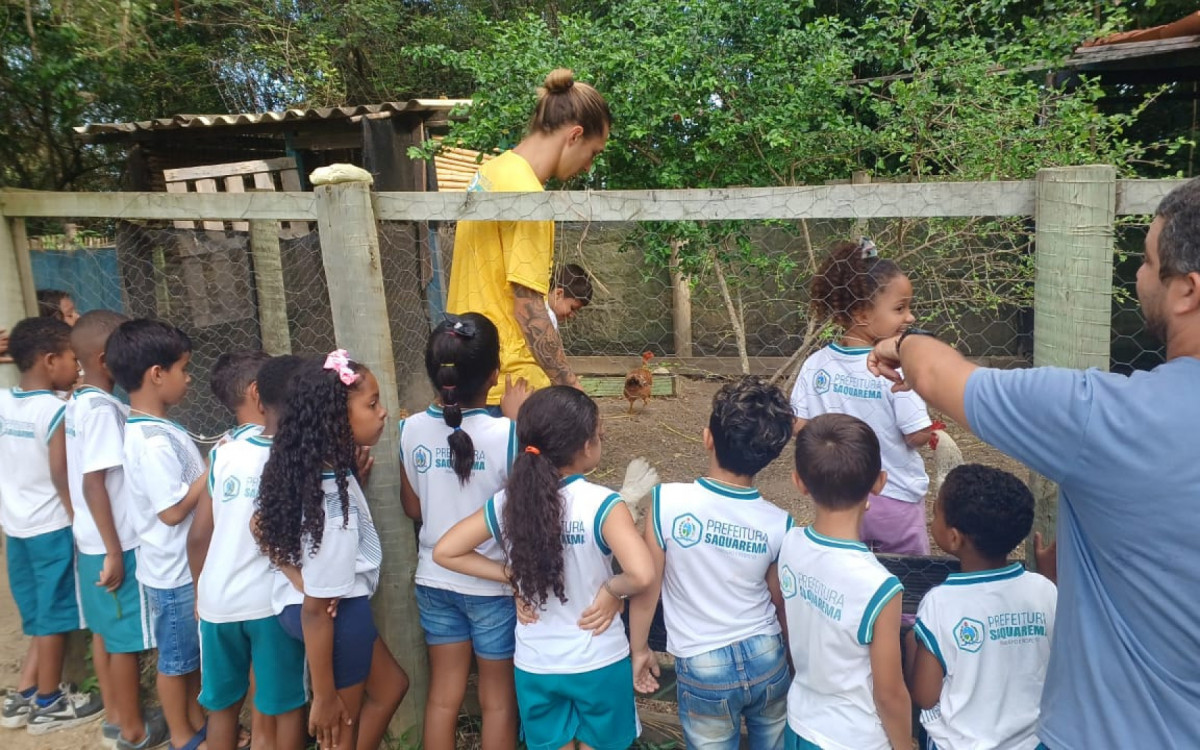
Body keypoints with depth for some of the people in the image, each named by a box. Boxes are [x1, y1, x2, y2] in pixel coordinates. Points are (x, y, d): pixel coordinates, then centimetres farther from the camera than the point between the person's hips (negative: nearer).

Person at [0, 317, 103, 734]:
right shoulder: (57, 410, -18)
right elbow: (61, 475, -19)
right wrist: (78, 519, -10)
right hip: (51, 527, -7)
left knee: (38, 613, 19)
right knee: (53, 614, 6)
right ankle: (48, 703, 17)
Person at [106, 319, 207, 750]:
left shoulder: (151, 429, 4)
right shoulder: (153, 441, -27)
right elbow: (173, 510, -26)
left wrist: (209, 467, 3)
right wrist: (215, 470, -20)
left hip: (188, 563, 9)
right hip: (175, 569, -9)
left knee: (192, 653, 22)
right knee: (176, 658, 10)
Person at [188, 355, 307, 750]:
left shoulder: (224, 453, -2)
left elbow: (198, 536, 2)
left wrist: (201, 591, 16)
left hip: (217, 602, 4)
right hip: (273, 602, -3)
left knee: (222, 705, 21)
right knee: (286, 706, 13)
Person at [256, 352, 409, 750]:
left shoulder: (316, 466, -9)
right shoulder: (335, 508, -35)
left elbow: (265, 528, 5)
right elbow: (316, 609, -28)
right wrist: (323, 697, -17)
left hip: (338, 606, 9)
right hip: (338, 614, -9)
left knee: (390, 686, 27)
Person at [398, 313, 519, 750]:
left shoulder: (412, 429, -9)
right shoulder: (507, 434, -23)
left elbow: (413, 510, 2)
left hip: (435, 581, 4)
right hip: (493, 585, -4)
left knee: (443, 694, 19)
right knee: (498, 700, 16)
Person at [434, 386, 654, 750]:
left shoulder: (506, 503, -9)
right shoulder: (602, 505, -21)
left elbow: (445, 552, -3)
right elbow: (642, 575, -35)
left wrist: (511, 576, -1)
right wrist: (611, 592, -14)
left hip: (534, 667, 3)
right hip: (599, 665, -3)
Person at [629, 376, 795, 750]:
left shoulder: (667, 501, -21)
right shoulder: (779, 523, -14)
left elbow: (646, 586, -11)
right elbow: (781, 603, 1)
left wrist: (639, 649, 5)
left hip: (702, 669, -1)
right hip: (766, 659, 2)